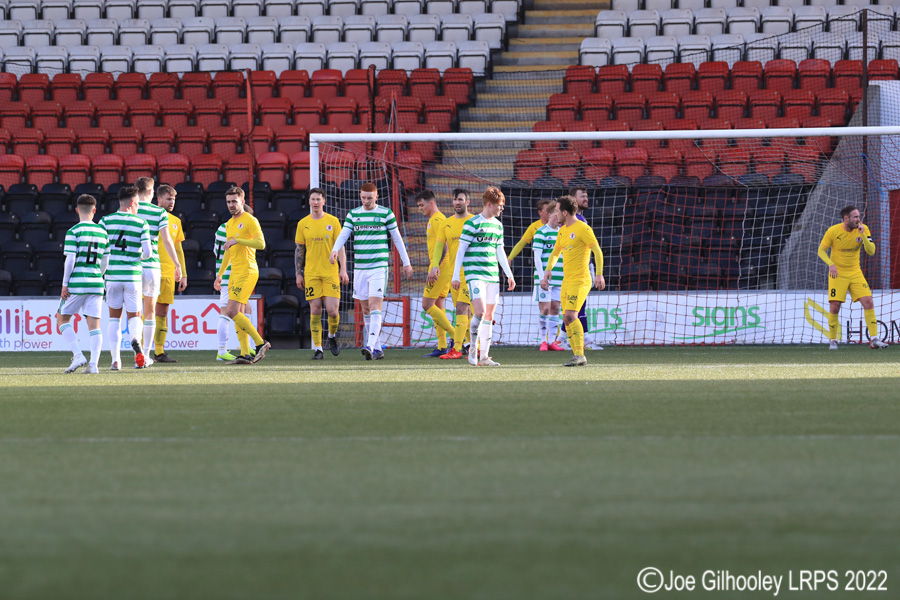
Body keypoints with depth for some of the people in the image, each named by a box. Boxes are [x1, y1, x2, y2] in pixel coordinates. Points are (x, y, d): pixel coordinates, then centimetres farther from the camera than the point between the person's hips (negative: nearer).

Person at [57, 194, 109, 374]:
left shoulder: (74, 232, -6)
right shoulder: (102, 232, 9)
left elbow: (70, 259, -11)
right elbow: (105, 262, 14)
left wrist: (64, 284, -6)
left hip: (77, 283, -4)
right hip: (96, 283, 4)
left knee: (62, 318, 9)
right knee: (94, 323, 3)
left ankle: (78, 355, -5)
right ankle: (93, 364, -7)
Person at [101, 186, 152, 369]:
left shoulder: (106, 221, 1)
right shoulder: (141, 223, -1)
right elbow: (147, 252, -4)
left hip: (112, 274, 1)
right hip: (133, 275, -1)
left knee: (114, 317, 11)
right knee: (134, 316, 10)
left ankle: (115, 359, 3)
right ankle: (135, 340, -24)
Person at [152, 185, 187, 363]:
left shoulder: (176, 222, 15)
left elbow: (179, 250, 20)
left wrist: (183, 275, 15)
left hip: (168, 274, 6)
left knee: (163, 312, 6)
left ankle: (160, 352, 9)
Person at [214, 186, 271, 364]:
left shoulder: (250, 220, -7)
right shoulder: (229, 224, 19)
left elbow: (261, 244, -19)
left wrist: (237, 240, -21)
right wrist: (220, 274, 28)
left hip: (247, 272, -9)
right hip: (235, 273, 9)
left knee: (231, 312, -16)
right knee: (237, 315, 3)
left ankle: (260, 343, -9)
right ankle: (246, 355, 4)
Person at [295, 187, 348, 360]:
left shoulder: (333, 221, 2)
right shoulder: (303, 224, 6)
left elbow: (340, 248, 3)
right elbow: (299, 250, 10)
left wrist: (343, 270, -5)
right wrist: (298, 274, 6)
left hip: (331, 272, -1)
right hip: (311, 273, 1)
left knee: (332, 310, -8)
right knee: (315, 310, -4)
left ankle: (332, 337, 22)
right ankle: (317, 349, 0)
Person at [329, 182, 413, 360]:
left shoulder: (386, 213, 1)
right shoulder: (353, 214, 9)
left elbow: (397, 238, 6)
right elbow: (343, 235, 0)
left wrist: (406, 262, 8)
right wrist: (335, 250, -21)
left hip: (379, 267, -5)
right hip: (359, 268, 5)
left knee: (375, 307, -15)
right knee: (365, 309, 6)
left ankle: (371, 346, -25)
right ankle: (377, 349, 14)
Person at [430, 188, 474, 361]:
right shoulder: (446, 224, 11)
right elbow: (438, 246, 9)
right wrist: (435, 266, -6)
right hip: (453, 273, 6)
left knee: (461, 309, -15)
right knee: (466, 313, 10)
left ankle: (457, 348, -19)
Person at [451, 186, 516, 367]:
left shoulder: (498, 225, 14)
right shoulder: (472, 224, -6)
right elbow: (461, 250, -6)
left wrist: (509, 275, 19)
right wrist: (455, 276, -9)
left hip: (493, 275, 7)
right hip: (475, 274, -7)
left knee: (489, 316, 5)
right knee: (480, 312, -19)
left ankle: (484, 356, 9)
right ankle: (473, 347, 1)